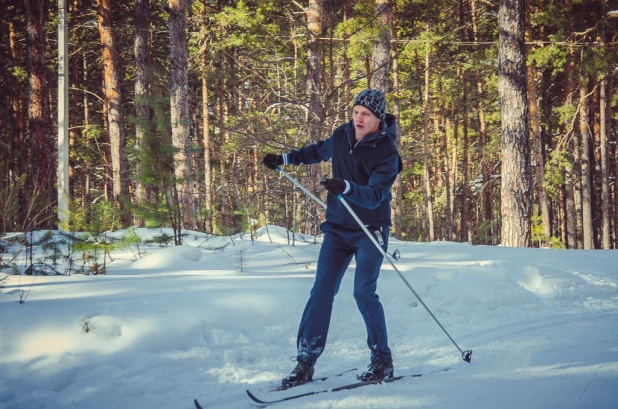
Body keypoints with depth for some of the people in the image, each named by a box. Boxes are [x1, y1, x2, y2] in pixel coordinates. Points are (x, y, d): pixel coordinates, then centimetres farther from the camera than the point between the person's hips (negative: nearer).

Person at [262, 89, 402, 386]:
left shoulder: (386, 152, -15)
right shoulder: (342, 136, 1)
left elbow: (375, 195, -26)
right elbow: (320, 151, 25)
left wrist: (346, 188, -42)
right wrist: (285, 159, 22)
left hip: (369, 230, -5)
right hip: (337, 228, 5)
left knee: (364, 292, -13)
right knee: (322, 291, -2)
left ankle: (382, 361, 3)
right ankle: (305, 362, -1)